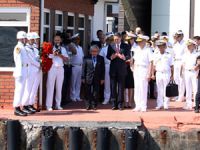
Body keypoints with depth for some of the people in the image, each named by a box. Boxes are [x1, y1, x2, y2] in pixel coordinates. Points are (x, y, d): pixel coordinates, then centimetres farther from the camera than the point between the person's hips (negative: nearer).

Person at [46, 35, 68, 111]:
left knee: (59, 87, 7)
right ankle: (49, 105, -5)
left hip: (60, 68, 4)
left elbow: (66, 59, 6)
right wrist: (53, 54, -17)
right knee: (50, 87, -6)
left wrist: (60, 55, -9)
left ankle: (58, 105, 13)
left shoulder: (63, 49, 14)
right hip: (52, 68, -4)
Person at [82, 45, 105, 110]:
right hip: (88, 78, -1)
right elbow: (84, 68, 3)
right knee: (88, 93, 1)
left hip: (97, 79, 1)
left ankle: (94, 105, 8)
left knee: (96, 93, 1)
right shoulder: (86, 58, 3)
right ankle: (88, 105, 7)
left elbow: (103, 69, 7)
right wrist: (83, 78, -2)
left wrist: (102, 78, 2)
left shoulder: (101, 58, 6)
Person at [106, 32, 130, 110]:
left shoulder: (126, 46, 6)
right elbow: (108, 56, 7)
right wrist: (111, 57, -15)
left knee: (121, 86, -1)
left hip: (122, 69, -1)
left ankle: (120, 104, 3)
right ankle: (114, 104, 6)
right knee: (113, 86, 2)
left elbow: (128, 56, 0)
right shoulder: (111, 46, 11)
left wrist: (124, 57, -21)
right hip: (113, 69, 2)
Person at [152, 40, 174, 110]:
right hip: (158, 73, 2)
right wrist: (153, 74, 2)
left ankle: (166, 105, 6)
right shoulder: (156, 55, 7)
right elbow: (154, 66, 9)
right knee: (159, 90, 4)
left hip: (167, 73, -2)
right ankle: (159, 104, 8)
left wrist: (172, 75, 0)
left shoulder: (168, 55, 2)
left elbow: (171, 66, 4)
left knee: (166, 90, 1)